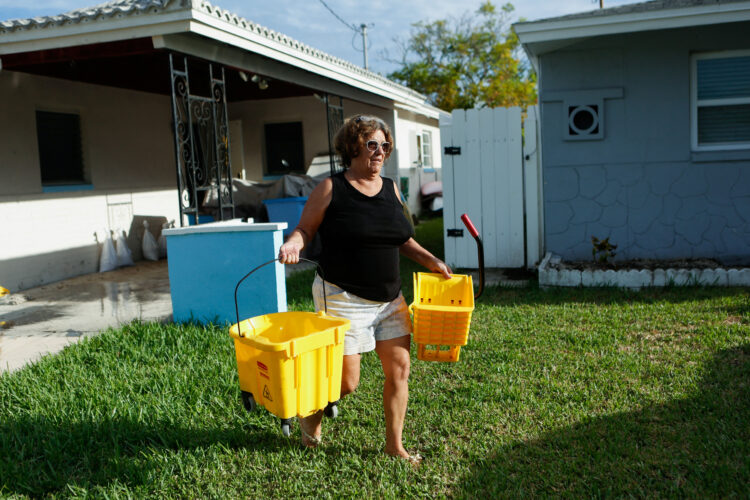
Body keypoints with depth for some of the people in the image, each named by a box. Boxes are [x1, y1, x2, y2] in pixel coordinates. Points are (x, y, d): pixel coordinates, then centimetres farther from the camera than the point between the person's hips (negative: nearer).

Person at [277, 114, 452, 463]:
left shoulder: (391, 189, 9)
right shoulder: (331, 189, -8)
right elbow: (305, 228, -4)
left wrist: (430, 260, 8)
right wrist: (292, 244, -25)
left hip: (390, 298, 6)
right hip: (344, 299, -6)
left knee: (399, 368, 6)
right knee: (346, 381, -1)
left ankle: (395, 445, 24)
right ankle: (311, 414, 32)